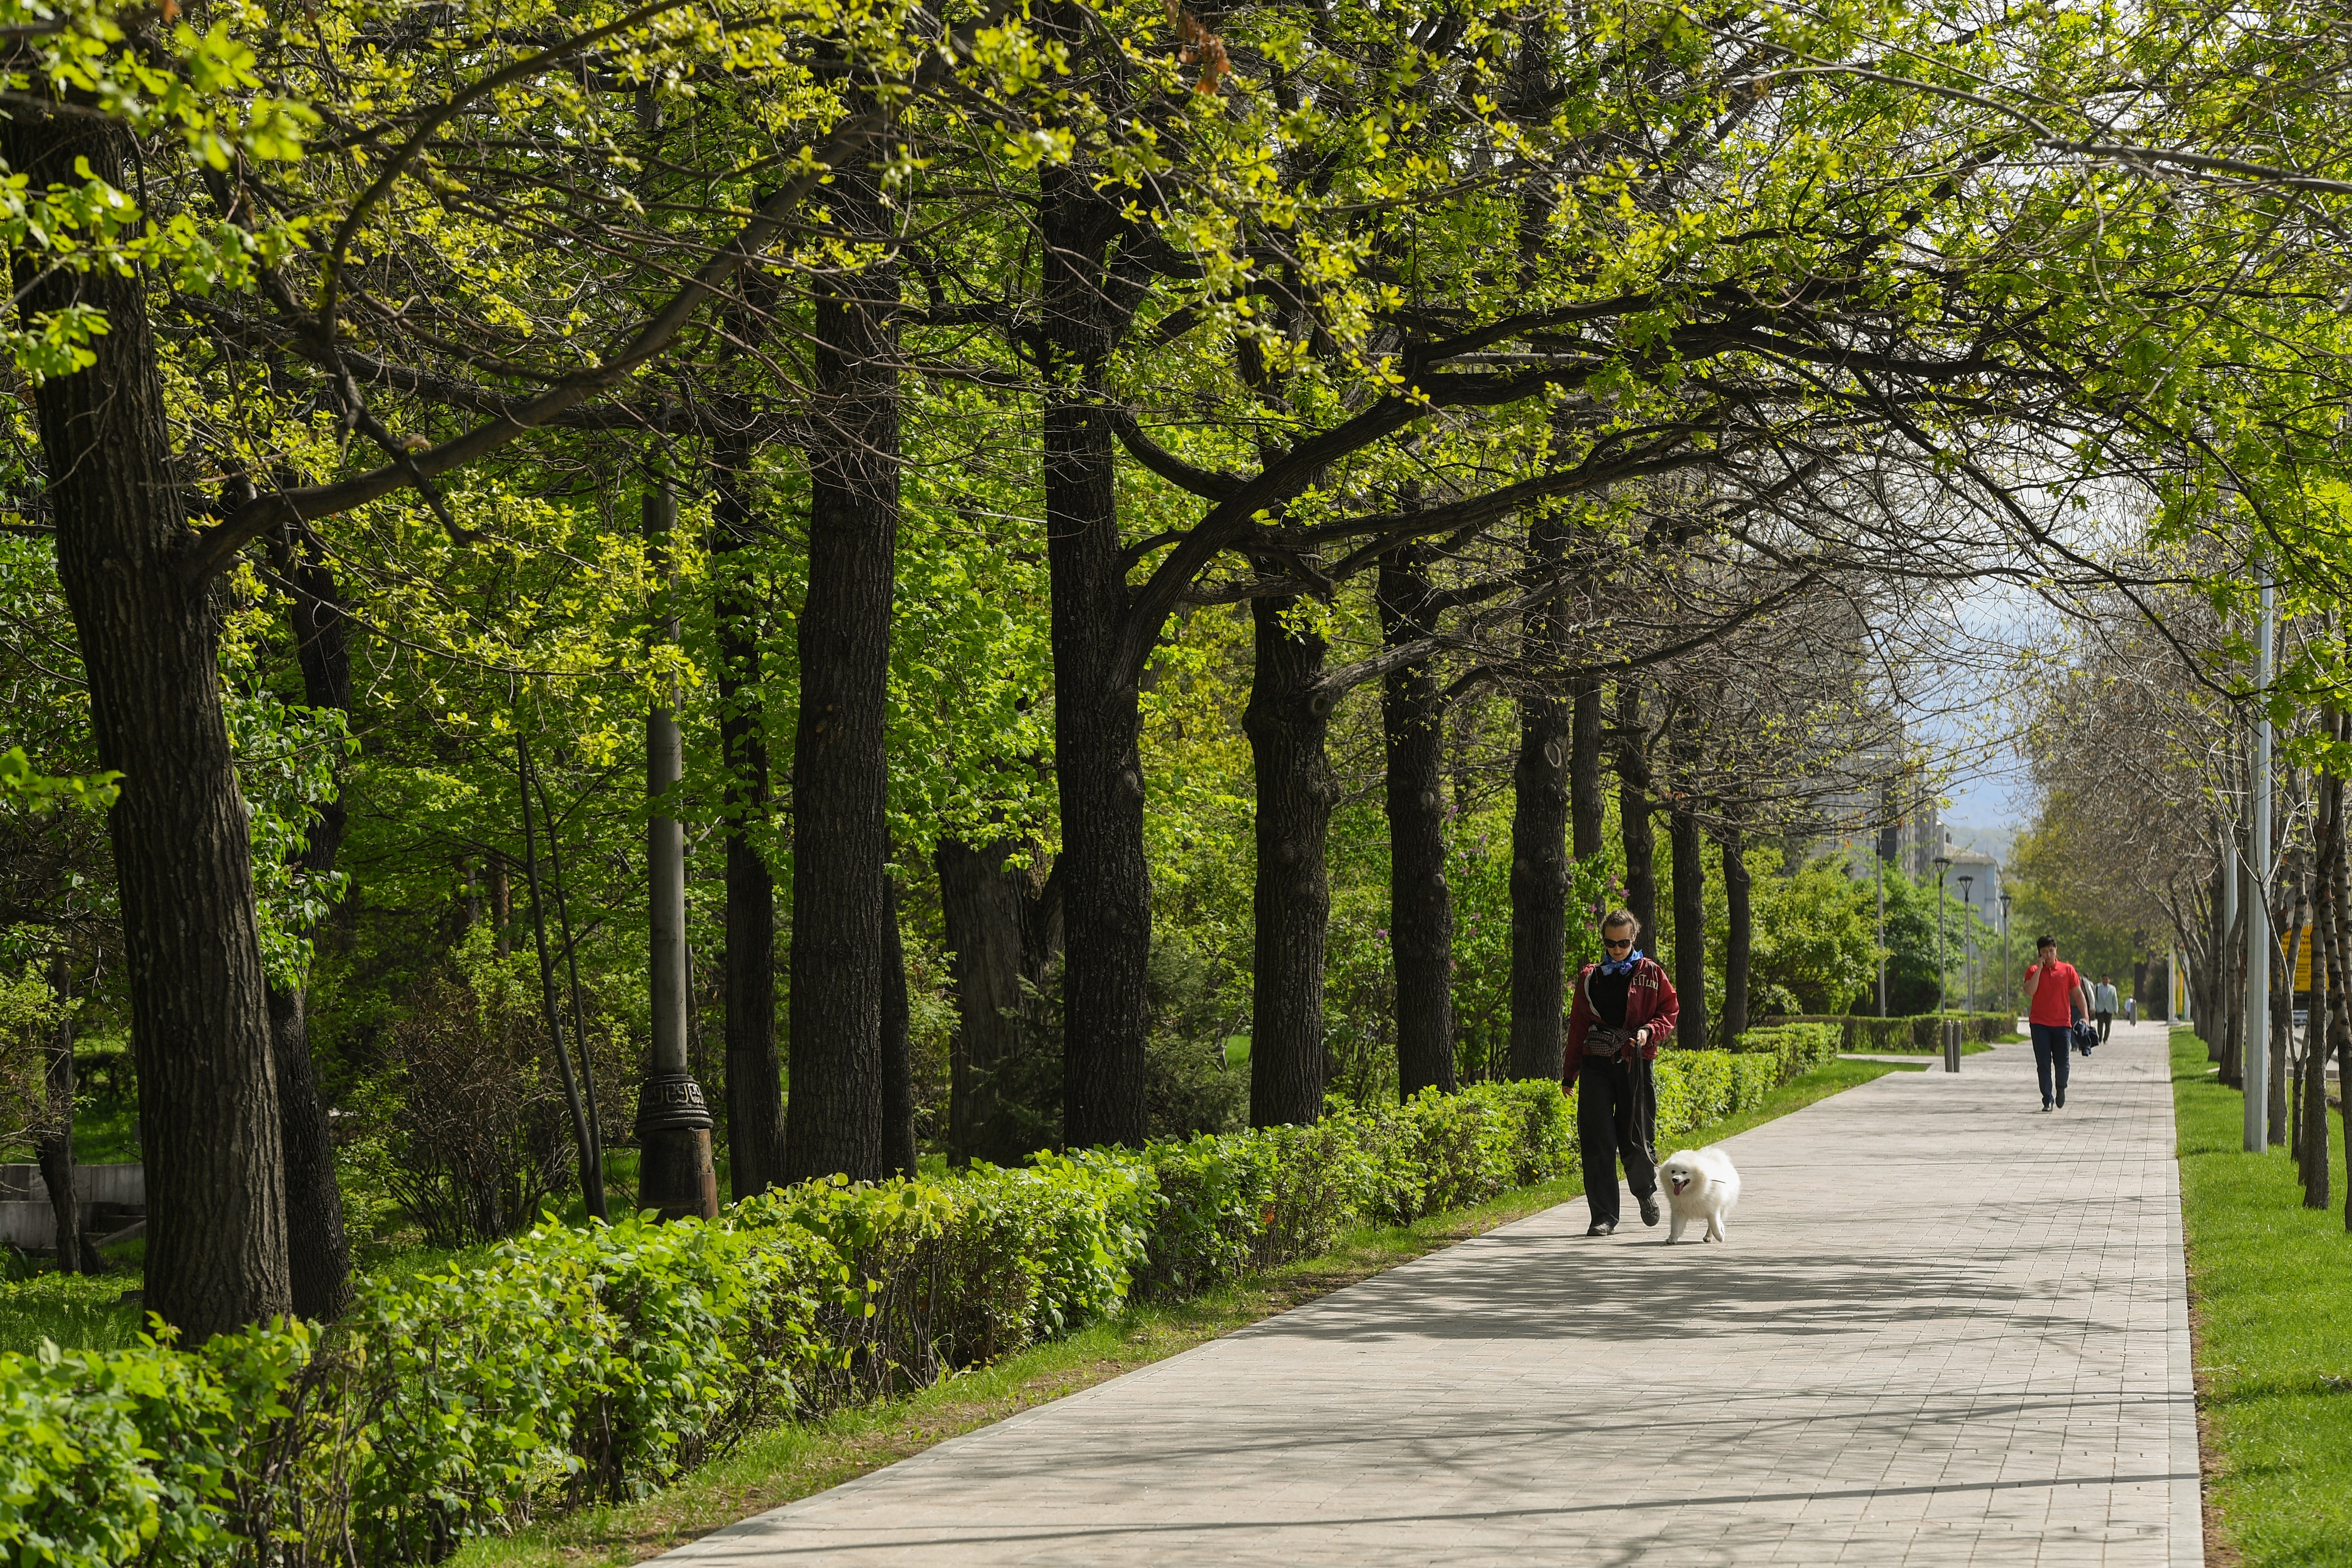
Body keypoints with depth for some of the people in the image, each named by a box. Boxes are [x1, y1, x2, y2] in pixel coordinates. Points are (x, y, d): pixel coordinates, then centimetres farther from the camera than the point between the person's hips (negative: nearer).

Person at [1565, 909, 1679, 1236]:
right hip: (1597, 1065, 2)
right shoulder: (1590, 978, 11)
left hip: (1636, 1065, -2)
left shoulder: (1650, 974, 4)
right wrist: (1570, 1072, 15)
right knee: (1597, 1141, -5)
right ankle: (1603, 1216, 0)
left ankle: (1646, 1190, 32)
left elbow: (1670, 1012, 6)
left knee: (1635, 1140, -1)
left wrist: (1650, 1031, -15)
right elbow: (1577, 1026, 16)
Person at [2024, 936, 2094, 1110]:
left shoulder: (2067, 970, 5)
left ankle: (2061, 1088, 29)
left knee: (2062, 1063, 1)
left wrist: (2085, 1015, -3)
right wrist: (2040, 968, -12)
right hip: (2040, 1023, -1)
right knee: (2043, 1064, -4)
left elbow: (2078, 993, 7)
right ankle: (2047, 1100, 2)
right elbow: (2030, 991, -14)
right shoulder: (2033, 970, 2)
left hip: (2062, 1023, 1)